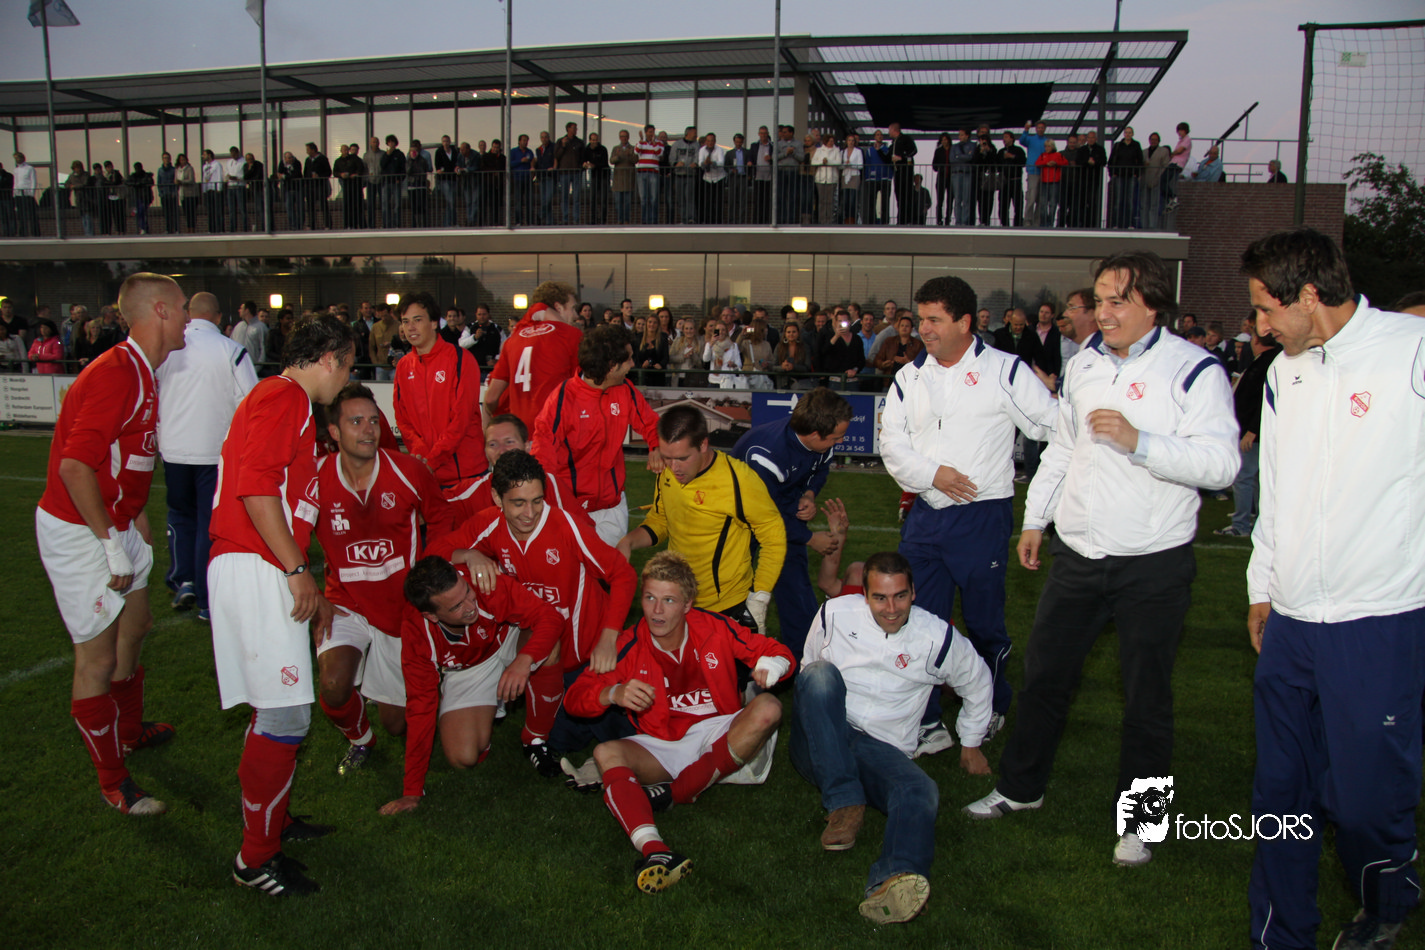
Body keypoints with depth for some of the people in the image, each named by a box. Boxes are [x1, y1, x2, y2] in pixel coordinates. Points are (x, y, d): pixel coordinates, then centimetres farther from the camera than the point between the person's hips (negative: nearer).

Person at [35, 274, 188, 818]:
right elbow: (75, 466, -29)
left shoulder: (140, 374, 9)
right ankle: (113, 782, 12)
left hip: (112, 527, 10)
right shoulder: (115, 374, -23)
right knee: (98, 658, -1)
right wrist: (113, 544, -24)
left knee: (134, 627, 23)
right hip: (79, 534, -10)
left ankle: (130, 731, 45)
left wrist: (137, 520, 19)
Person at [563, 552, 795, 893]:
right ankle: (654, 850, -55)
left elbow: (777, 651, 1)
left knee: (768, 709, -26)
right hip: (663, 748, 0)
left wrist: (772, 663, -25)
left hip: (721, 739, 0)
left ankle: (676, 792, -24)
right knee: (607, 753, -28)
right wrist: (614, 693, -31)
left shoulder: (715, 628, -6)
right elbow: (576, 696, -9)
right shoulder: (629, 647, -6)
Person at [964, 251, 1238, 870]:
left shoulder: (1193, 370, -10)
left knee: (1146, 697, 8)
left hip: (1153, 564, -5)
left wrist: (1138, 441, -29)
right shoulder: (1083, 364, 8)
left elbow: (1221, 464, -19)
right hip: (1078, 553, 5)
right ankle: (1020, 787, 32)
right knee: (1044, 674, 13)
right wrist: (1034, 519, 19)